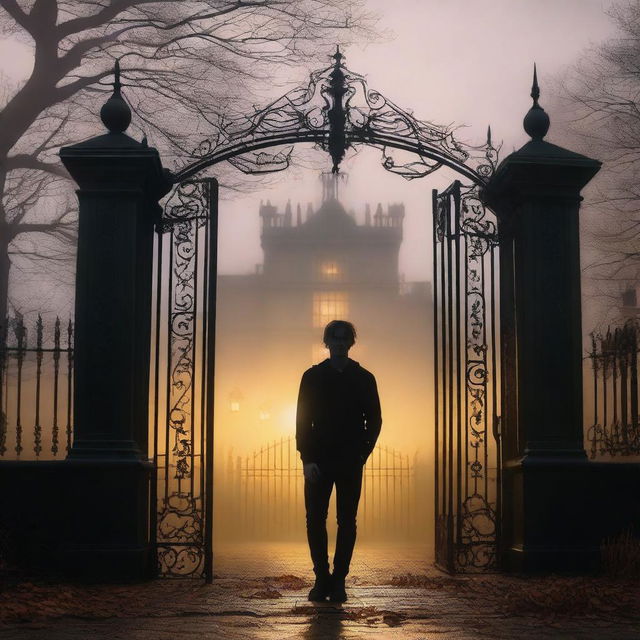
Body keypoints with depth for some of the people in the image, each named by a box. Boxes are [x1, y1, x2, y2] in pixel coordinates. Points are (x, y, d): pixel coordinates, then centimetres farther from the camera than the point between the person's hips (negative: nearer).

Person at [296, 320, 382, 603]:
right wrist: (307, 459, -6)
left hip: (351, 463, 0)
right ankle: (322, 578, 9)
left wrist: (362, 453, -2)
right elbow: (303, 419, 2)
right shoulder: (312, 376, 5)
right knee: (315, 520, -2)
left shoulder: (364, 378, 5)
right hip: (319, 462, 0)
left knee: (347, 522, 2)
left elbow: (374, 420, 8)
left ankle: (338, 580, 9)